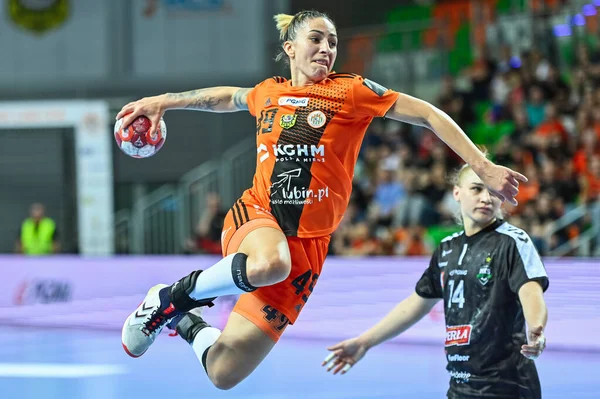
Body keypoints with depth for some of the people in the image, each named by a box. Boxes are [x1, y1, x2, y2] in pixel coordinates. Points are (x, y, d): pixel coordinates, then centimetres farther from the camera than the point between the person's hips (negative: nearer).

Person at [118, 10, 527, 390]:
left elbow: (429, 115, 1)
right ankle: (172, 297, -15)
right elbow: (226, 97, 34)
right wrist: (162, 102, 32)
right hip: (255, 217, 1)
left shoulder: (351, 91, 1)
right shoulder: (268, 92, 11)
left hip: (306, 243, -1)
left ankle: (190, 325, 26)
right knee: (269, 264, -42)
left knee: (225, 374, -9)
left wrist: (483, 167, -7)